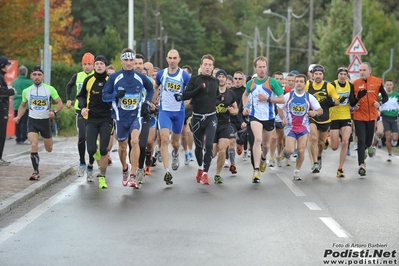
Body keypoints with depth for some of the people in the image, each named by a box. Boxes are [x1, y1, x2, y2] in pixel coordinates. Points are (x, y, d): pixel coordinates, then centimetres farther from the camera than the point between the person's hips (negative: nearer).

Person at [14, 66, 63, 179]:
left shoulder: (50, 89, -7)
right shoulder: (26, 91, 0)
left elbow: (60, 103, -2)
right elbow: (23, 106, 15)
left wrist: (54, 112, -22)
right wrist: (18, 117, -1)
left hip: (45, 121, 0)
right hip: (32, 121, 0)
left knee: (49, 149, 12)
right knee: (34, 145, -22)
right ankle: (36, 172, -13)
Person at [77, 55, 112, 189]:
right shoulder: (88, 80, 3)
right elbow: (81, 96, 16)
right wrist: (83, 107, -3)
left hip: (106, 119, -1)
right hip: (91, 119, 1)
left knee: (104, 150, -5)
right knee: (91, 149, -6)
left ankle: (102, 178, 8)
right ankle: (90, 166, 28)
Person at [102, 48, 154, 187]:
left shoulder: (140, 77, 1)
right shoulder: (114, 77, -3)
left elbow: (151, 89, 20)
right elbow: (104, 96, -2)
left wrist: (147, 101, 4)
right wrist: (116, 95, -21)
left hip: (136, 115, -1)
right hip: (120, 116, 1)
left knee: (135, 141, -22)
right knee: (122, 146, 13)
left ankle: (133, 176, -19)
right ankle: (124, 169, 42)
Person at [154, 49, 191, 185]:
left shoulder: (184, 75, -6)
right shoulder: (161, 73, 0)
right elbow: (155, 87, 18)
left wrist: (184, 97, -17)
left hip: (179, 112, 0)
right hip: (164, 111, 0)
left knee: (175, 142, 14)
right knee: (164, 140, -16)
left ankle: (175, 155, 52)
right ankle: (167, 172, -18)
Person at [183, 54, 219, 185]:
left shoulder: (216, 81, 6)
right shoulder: (194, 79, -2)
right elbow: (184, 95, -10)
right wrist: (199, 89, -19)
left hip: (211, 117, 1)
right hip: (197, 118, -1)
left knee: (209, 145, -13)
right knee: (198, 146, 11)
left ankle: (205, 173, -6)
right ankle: (200, 168, 37)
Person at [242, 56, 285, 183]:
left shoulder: (272, 82, -8)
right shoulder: (251, 83, 2)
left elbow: (282, 99, -9)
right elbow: (245, 95, 24)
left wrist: (267, 98, -19)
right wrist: (245, 107, 8)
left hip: (269, 117, 0)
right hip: (255, 116, 0)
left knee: (265, 144, 15)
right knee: (258, 139, -23)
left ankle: (263, 158, 52)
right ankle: (256, 170, -24)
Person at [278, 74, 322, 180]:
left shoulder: (309, 97, -1)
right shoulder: (288, 96, -4)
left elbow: (320, 110, 3)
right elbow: (279, 107, 6)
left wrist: (315, 112, -21)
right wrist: (283, 118, -11)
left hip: (304, 127, 1)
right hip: (290, 127, -1)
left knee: (301, 151, -6)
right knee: (290, 151, -11)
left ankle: (297, 171, 13)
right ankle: (285, 151, 27)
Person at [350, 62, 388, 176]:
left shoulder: (377, 81, -2)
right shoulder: (355, 83, -2)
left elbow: (385, 97, 5)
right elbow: (351, 99, 3)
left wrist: (380, 103, -13)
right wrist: (354, 105, -17)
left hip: (372, 116, 1)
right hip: (359, 117, -1)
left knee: (368, 140, 13)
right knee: (361, 141, -8)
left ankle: (368, 147, 49)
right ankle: (361, 165, -7)